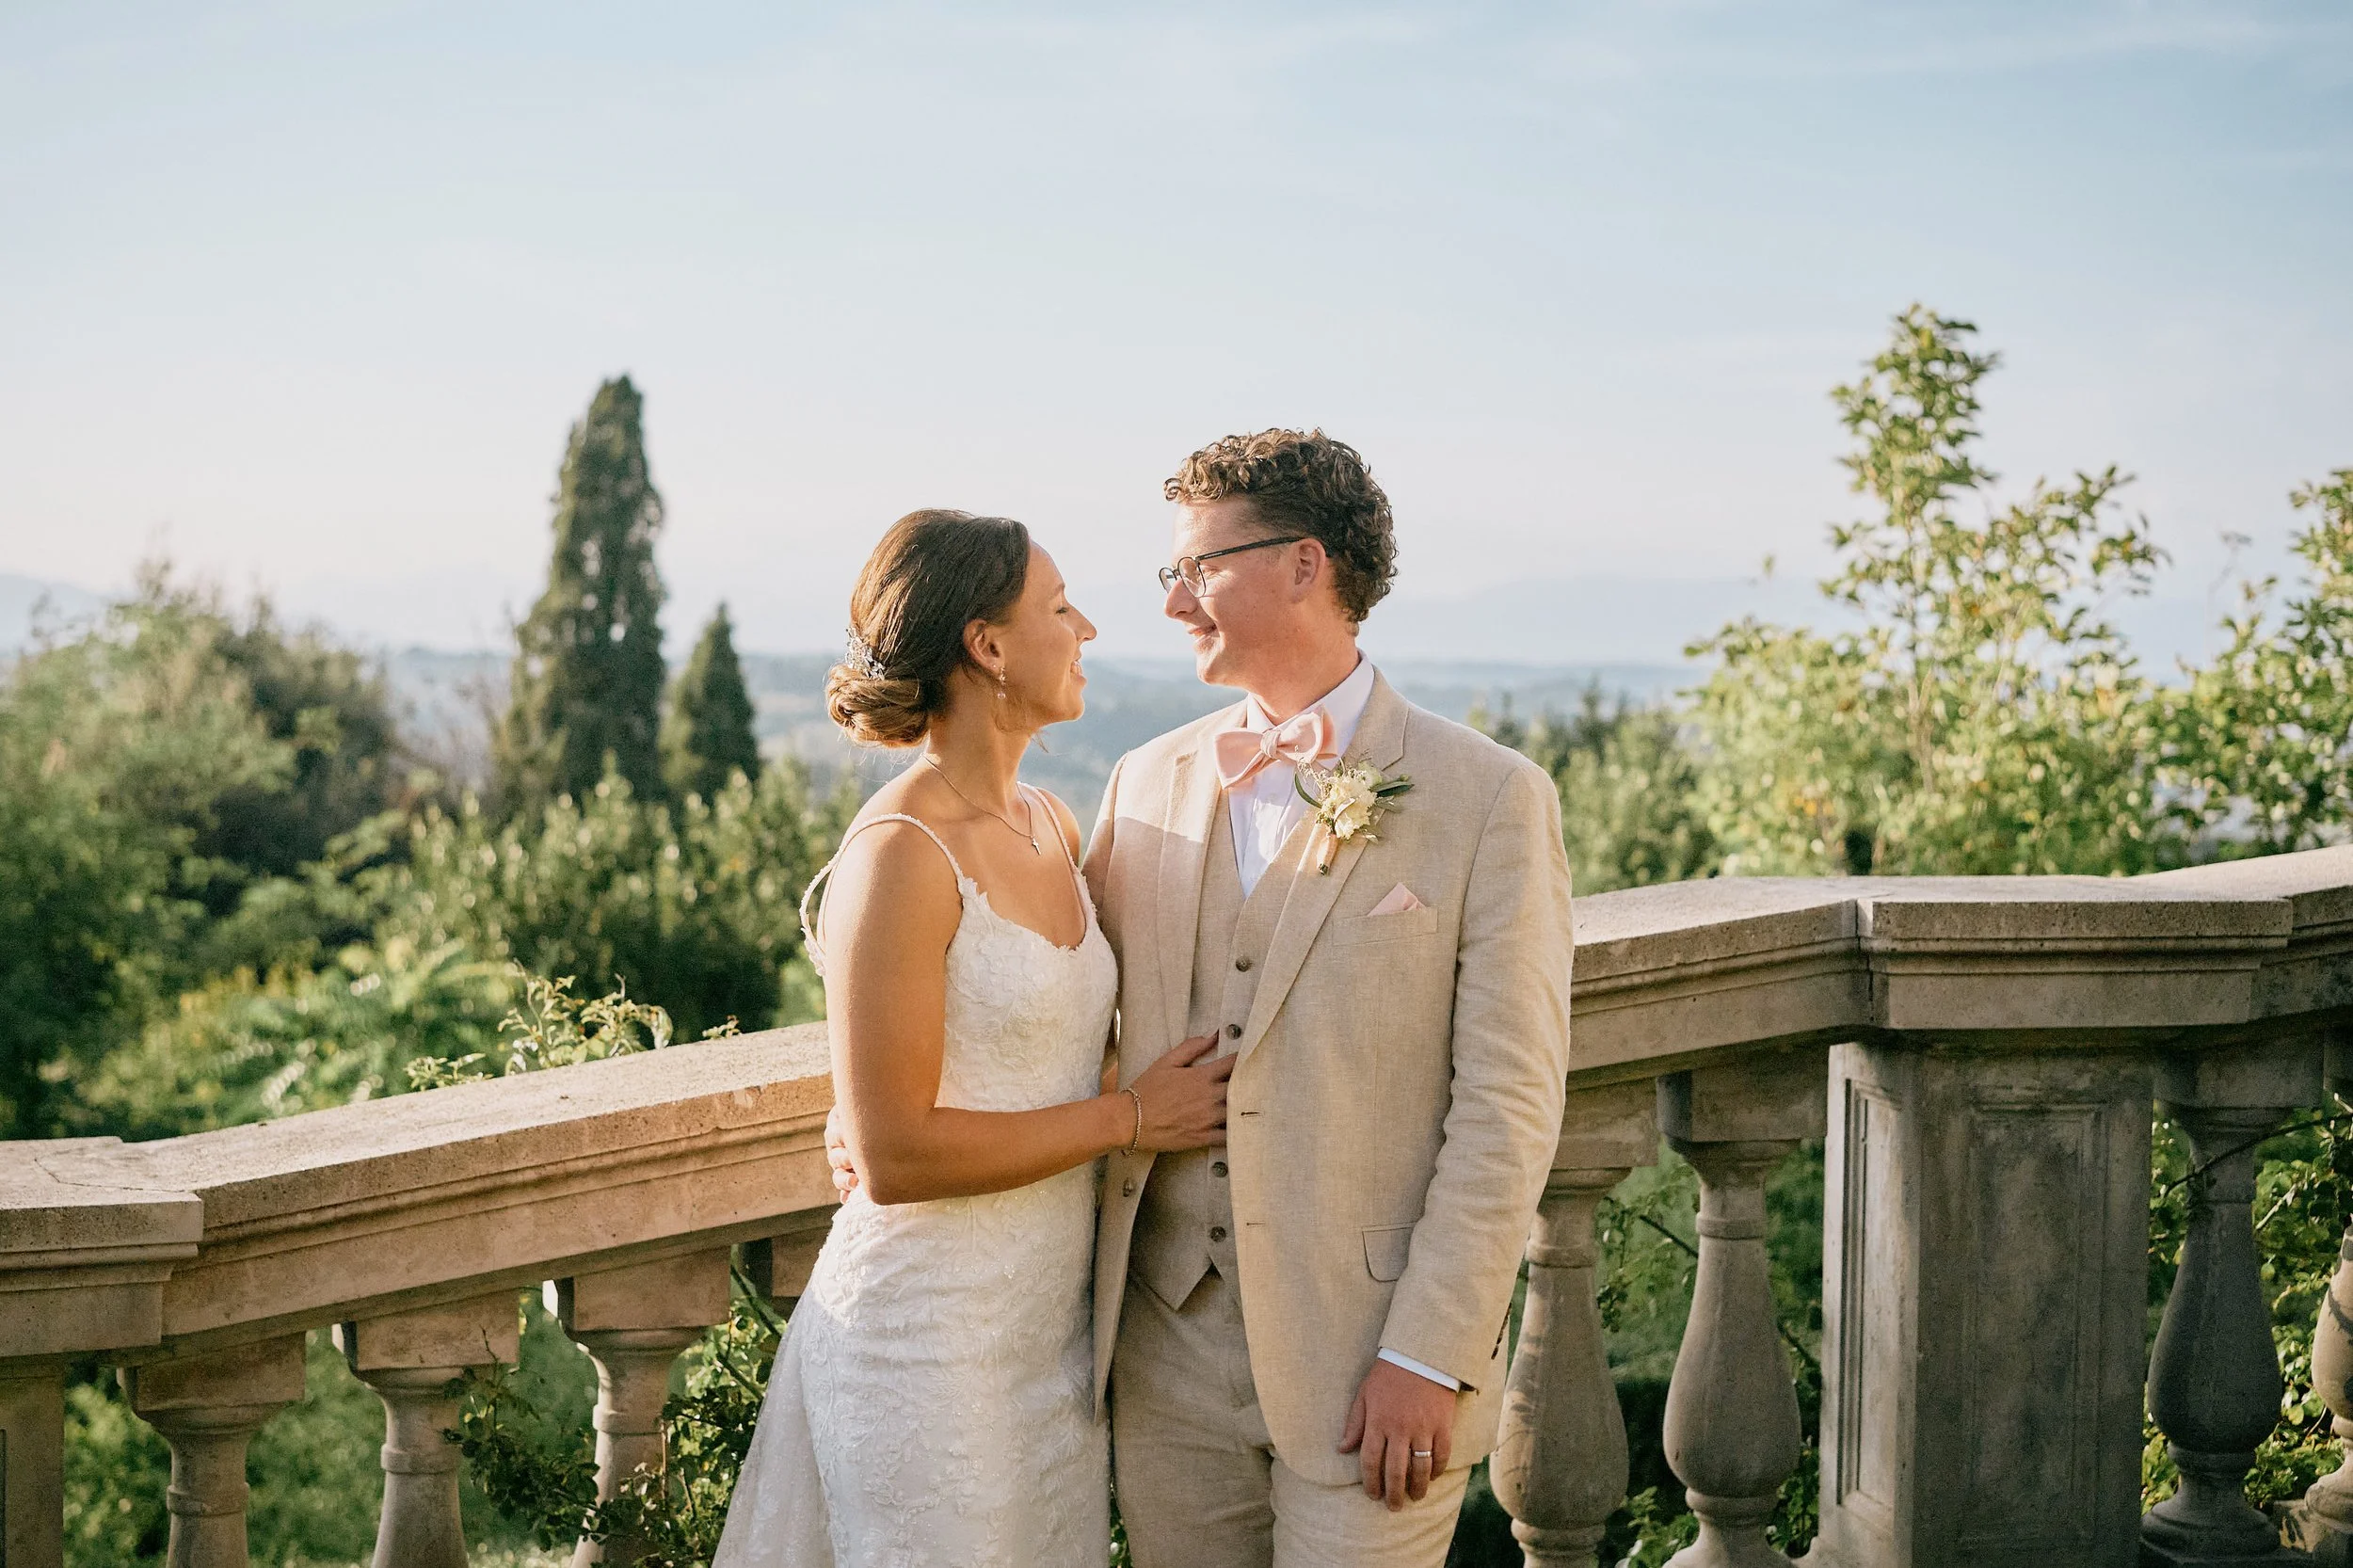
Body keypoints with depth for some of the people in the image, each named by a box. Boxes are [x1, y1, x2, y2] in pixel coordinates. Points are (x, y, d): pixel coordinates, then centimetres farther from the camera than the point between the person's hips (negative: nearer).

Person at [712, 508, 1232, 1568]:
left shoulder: (1053, 826, 7)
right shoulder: (900, 855, -18)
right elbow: (893, 1155, -20)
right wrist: (1129, 1116, -13)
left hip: (1054, 1320, 8)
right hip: (934, 1344, -8)